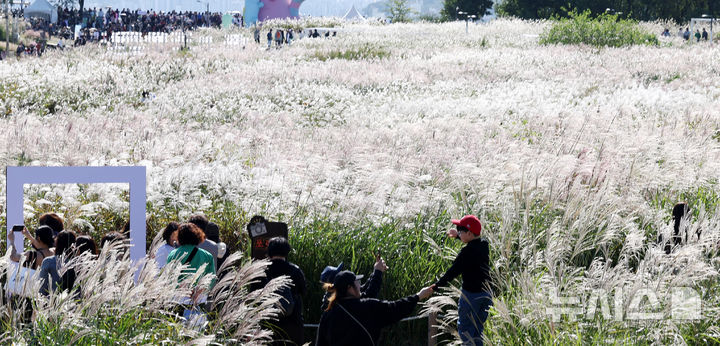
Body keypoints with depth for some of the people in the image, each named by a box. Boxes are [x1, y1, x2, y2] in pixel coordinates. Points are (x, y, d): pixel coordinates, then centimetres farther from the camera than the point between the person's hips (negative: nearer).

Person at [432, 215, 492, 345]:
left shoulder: (468, 252, -19)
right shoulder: (484, 245, 4)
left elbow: (453, 272, -18)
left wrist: (436, 286, -13)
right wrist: (457, 235, 40)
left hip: (471, 294, -8)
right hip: (487, 294, 8)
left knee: (465, 329, 1)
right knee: (477, 328, 17)